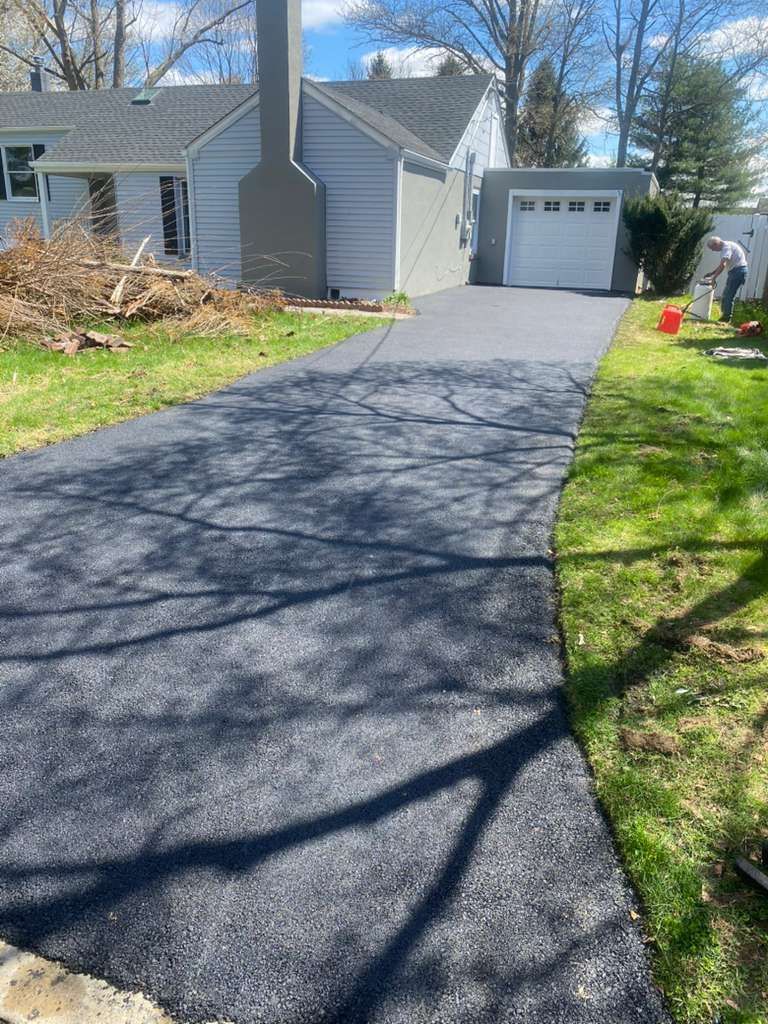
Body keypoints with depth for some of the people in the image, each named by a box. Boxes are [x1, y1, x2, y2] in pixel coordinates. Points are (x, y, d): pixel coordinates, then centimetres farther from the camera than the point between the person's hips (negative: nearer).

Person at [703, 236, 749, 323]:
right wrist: (711, 273, 20)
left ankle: (726, 318, -6)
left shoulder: (727, 246, -15)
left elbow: (722, 265, -26)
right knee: (726, 295, 14)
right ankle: (725, 316, 19)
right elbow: (721, 264, 25)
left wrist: (714, 278, -24)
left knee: (728, 296, -9)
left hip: (738, 270, -10)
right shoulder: (725, 247, 16)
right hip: (735, 271, 10)